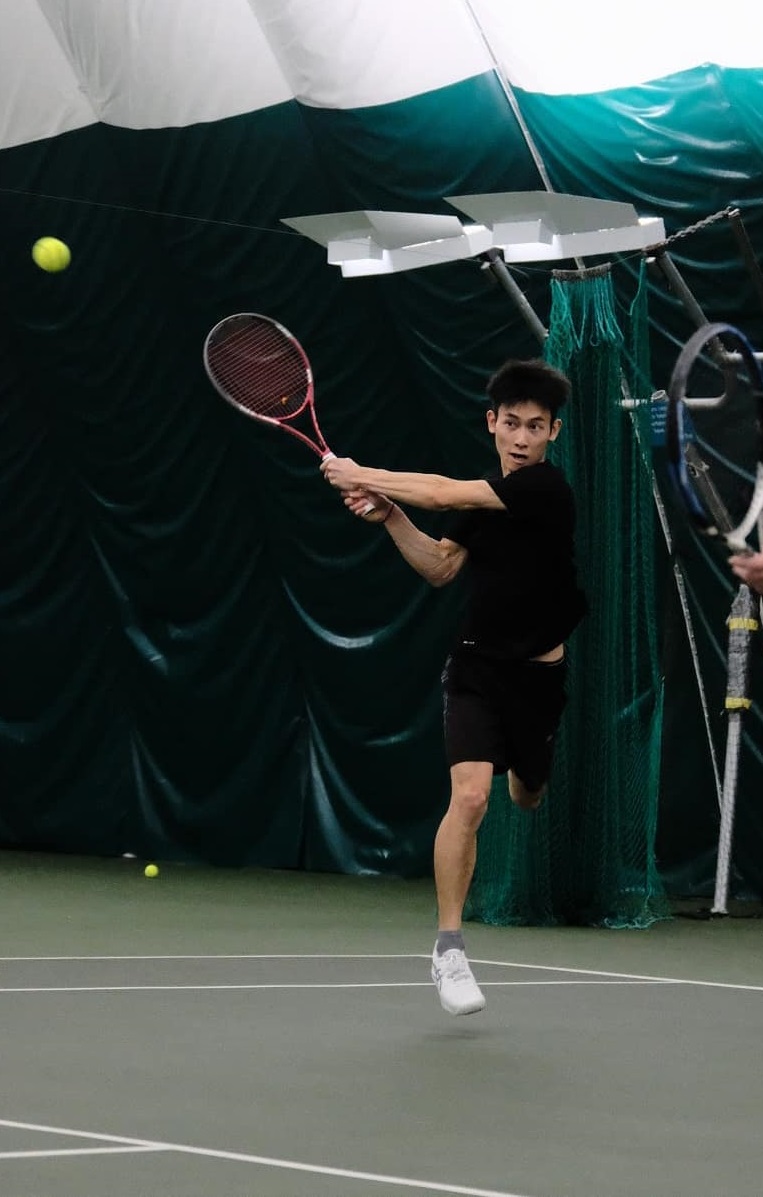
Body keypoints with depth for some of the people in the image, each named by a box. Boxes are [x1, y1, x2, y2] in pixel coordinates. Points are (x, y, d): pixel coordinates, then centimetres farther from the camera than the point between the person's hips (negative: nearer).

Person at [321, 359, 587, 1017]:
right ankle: (450, 947, -13)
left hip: (539, 672, -2)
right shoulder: (484, 494, 3)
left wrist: (361, 476, -14)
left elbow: (443, 493, -23)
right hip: (477, 666, 2)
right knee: (470, 796, -17)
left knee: (528, 797, 19)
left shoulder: (545, 487, -18)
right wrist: (385, 512, -3)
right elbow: (441, 567, 11)